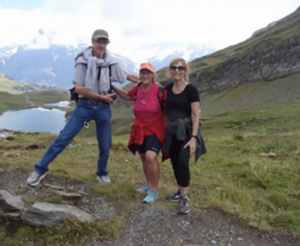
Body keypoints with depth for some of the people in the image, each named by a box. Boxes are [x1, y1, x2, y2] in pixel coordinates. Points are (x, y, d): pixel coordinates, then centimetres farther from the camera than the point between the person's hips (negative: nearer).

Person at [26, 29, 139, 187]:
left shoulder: (111, 63, 2)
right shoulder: (83, 60, -8)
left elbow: (128, 77, 14)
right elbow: (78, 88, -15)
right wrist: (102, 96, -12)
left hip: (103, 108, 3)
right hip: (85, 106, -3)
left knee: (105, 146, 9)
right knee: (63, 138, -5)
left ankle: (102, 173, 34)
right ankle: (40, 169, 11)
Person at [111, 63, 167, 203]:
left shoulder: (159, 89, -19)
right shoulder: (138, 89, 0)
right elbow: (126, 96, 19)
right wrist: (112, 86, 12)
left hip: (155, 129, -6)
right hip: (140, 129, 6)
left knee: (151, 157, -24)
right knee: (143, 157, 17)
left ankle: (154, 191, -6)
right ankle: (148, 185, 40)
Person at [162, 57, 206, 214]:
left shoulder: (191, 90, -10)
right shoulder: (167, 89, 5)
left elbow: (196, 115, -12)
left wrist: (193, 137, -18)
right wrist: (163, 131, 12)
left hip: (186, 131, -5)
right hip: (171, 132, 5)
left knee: (182, 162, -18)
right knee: (175, 163, 10)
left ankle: (184, 198, -4)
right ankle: (181, 192, 28)